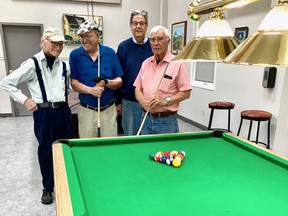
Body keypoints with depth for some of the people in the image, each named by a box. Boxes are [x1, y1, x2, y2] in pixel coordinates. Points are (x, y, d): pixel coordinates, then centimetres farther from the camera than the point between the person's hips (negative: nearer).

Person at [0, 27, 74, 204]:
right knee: (46, 150, 6)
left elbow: (70, 84, 24)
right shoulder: (33, 64, -7)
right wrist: (24, 100, -8)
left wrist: (65, 98, 7)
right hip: (44, 113, -4)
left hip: (63, 111, 5)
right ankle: (48, 188, 24)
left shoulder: (63, 65, 8)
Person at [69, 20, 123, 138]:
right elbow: (74, 83, -4)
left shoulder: (110, 53, -1)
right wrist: (91, 90, -21)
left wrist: (106, 82, -20)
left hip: (109, 109, 1)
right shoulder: (75, 55, -3)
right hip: (86, 110, 0)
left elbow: (119, 81, 0)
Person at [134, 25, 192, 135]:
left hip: (167, 121, -4)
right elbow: (137, 88, 9)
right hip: (146, 118, 5)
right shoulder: (146, 63, 8)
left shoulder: (178, 63, -8)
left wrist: (165, 101, -19)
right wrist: (144, 102, -10)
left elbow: (186, 93, -8)